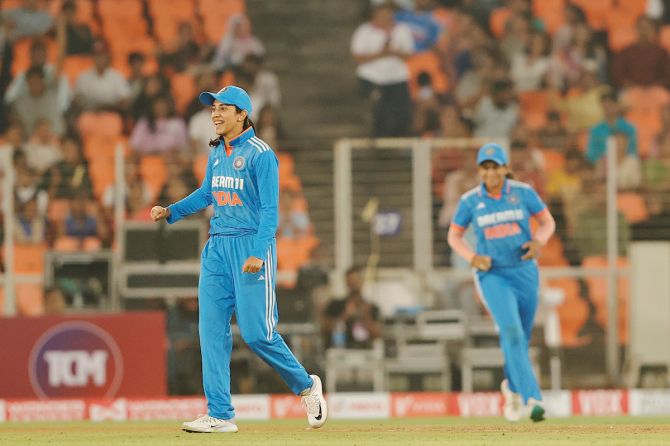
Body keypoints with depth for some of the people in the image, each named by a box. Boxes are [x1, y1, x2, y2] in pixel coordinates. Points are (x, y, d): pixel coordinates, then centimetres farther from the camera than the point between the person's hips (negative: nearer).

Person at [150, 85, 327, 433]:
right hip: (217, 247, 8)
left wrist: (258, 253, -24)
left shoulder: (260, 154, -11)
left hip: (251, 245, -8)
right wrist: (170, 212, 11)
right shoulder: (217, 152, 12)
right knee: (212, 330, 0)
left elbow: (270, 209, -15)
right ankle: (220, 414, 2)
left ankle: (305, 386, 15)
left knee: (257, 333, -8)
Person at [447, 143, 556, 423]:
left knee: (521, 338, 14)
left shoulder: (523, 192, -5)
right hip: (492, 276, -2)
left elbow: (548, 222, 4)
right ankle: (533, 399, -30)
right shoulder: (470, 200, -5)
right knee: (511, 332, -23)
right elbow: (454, 237, 5)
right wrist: (472, 258, -14)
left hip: (525, 273, 2)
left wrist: (538, 241, -18)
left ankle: (513, 387, 44)